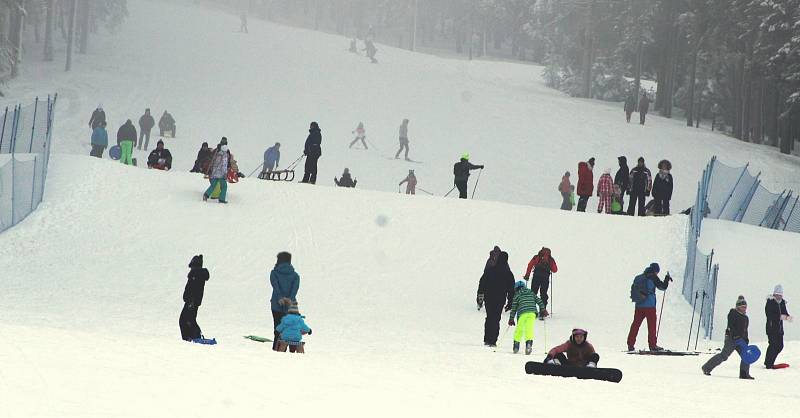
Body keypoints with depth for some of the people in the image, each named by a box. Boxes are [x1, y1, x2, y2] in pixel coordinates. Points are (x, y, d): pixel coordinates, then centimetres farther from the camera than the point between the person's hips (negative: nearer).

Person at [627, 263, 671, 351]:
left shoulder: (638, 278, 13)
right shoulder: (653, 277, -5)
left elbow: (633, 289, 19)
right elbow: (662, 287, 1)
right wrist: (667, 279, 16)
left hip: (639, 305, 6)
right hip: (649, 306, -6)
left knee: (635, 324, 8)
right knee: (652, 325, 1)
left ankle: (630, 345, 7)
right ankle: (653, 345, -2)